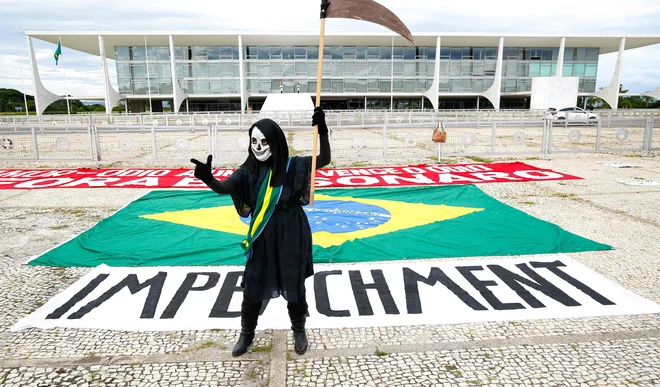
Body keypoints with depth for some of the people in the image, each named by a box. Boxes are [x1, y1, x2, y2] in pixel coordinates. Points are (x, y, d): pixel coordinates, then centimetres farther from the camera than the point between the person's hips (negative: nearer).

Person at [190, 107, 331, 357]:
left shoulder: (291, 166, -8)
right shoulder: (249, 170, -5)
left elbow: (324, 160, -12)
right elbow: (223, 188, -17)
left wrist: (322, 131, -27)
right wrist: (208, 178, -39)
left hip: (292, 236, -1)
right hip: (261, 236, 2)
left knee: (294, 286, 12)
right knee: (252, 287, 11)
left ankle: (299, 331, 37)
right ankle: (246, 334, 35)